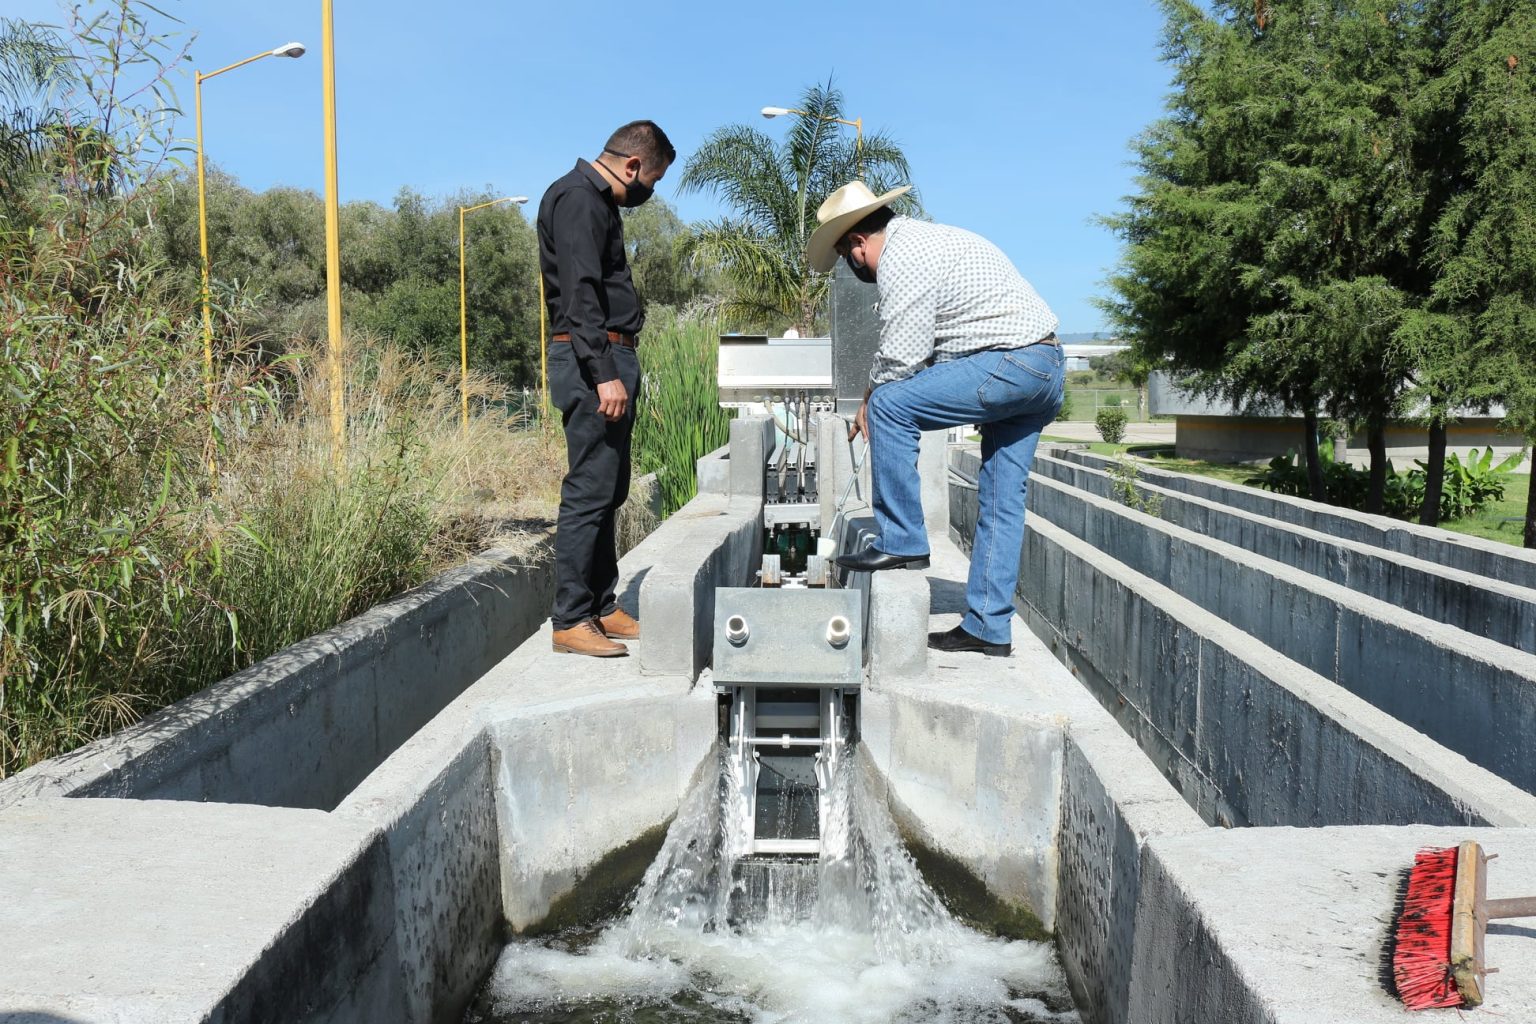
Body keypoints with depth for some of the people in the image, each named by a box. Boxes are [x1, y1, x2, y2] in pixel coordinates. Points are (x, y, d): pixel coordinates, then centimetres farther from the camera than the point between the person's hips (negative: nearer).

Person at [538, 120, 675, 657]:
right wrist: (605, 374, -25)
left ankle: (602, 606, 19)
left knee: (609, 490, 12)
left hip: (611, 359, 11)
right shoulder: (577, 199, -10)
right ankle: (570, 620, -5)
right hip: (591, 362, -11)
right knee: (590, 490, -10)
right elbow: (579, 295, -20)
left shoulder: (599, 201, 21)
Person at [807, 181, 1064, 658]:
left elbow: (901, 358, -15)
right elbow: (913, 348, 22)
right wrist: (876, 398, 14)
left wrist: (871, 402, 3)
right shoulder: (924, 238, 22)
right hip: (1047, 367, 10)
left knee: (890, 406, -11)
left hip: (1006, 362, -10)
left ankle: (902, 542, -4)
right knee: (1002, 501, 9)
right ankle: (989, 627, 13)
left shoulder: (901, 258, -11)